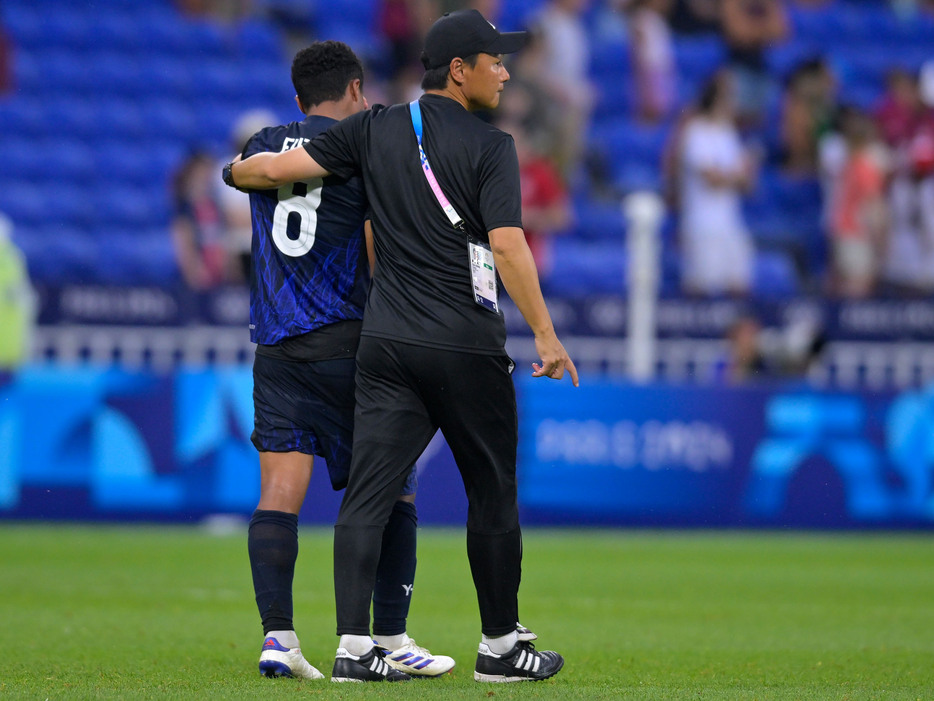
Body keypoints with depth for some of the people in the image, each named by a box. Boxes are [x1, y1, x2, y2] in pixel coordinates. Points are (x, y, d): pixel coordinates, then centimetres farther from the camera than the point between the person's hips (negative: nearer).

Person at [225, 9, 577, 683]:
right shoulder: (490, 145, -6)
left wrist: (234, 172, 27)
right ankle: (500, 646, 16)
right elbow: (508, 246, -16)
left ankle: (353, 647, -8)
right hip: (467, 348, -4)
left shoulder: (376, 129, 6)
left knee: (367, 494, 0)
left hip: (385, 346, 4)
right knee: (492, 493, 9)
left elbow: (275, 168, 5)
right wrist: (546, 335, -13)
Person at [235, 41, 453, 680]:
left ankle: (278, 634, -15)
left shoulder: (261, 148, 12)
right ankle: (391, 639, 5)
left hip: (275, 342, 4)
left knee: (280, 492, -2)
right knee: (392, 490, 6)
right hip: (346, 337, -4)